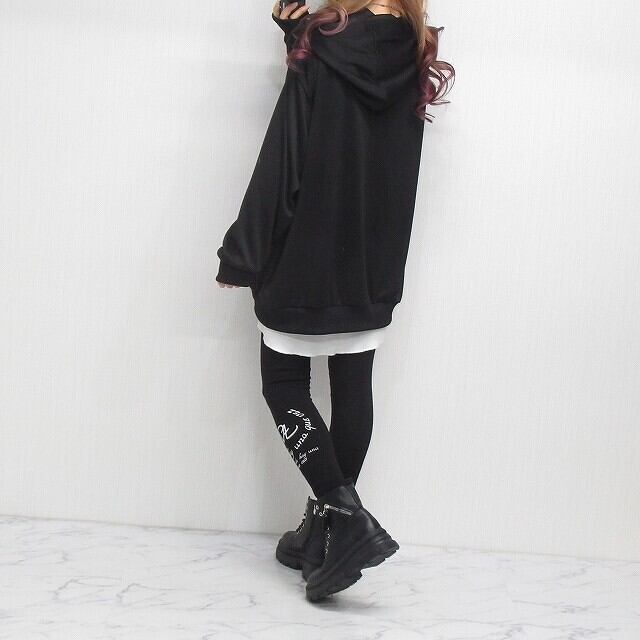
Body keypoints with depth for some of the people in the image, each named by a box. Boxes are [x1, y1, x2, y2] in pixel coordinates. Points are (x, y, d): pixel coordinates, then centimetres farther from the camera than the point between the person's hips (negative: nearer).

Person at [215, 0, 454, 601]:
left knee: (284, 383, 6)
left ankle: (346, 516, -6)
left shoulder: (320, 55, -13)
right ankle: (327, 528, 19)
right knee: (353, 387, 9)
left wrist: (242, 255, -8)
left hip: (308, 254, -6)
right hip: (375, 265, 6)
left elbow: (281, 164, -15)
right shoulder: (414, 61, 4)